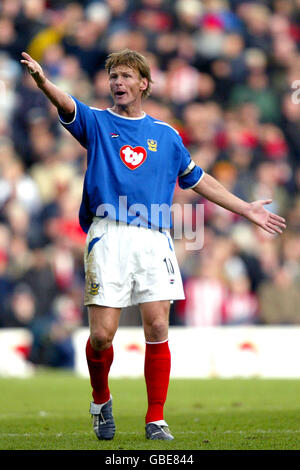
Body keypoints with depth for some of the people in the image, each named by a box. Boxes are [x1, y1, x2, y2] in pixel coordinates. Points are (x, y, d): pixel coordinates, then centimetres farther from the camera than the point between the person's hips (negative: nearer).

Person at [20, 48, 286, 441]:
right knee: (102, 334, -7)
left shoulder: (166, 135, 16)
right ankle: (101, 401, 21)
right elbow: (66, 105, -13)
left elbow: (198, 180, 27)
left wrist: (246, 209, 27)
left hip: (153, 239, 2)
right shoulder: (96, 122, 9)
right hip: (108, 235, -2)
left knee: (157, 328, -6)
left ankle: (156, 421, 5)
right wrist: (42, 80, -35)